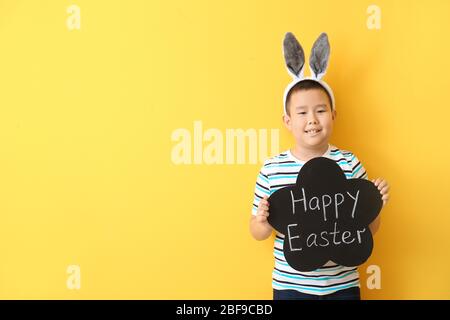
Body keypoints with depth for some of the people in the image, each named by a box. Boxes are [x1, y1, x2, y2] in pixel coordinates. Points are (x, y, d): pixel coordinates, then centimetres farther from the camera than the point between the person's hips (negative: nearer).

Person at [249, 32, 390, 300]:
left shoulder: (350, 163, -6)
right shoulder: (271, 169, -8)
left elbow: (369, 229, 4)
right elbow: (258, 233, 2)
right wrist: (263, 222, -18)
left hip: (343, 285, 1)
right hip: (290, 286, 0)